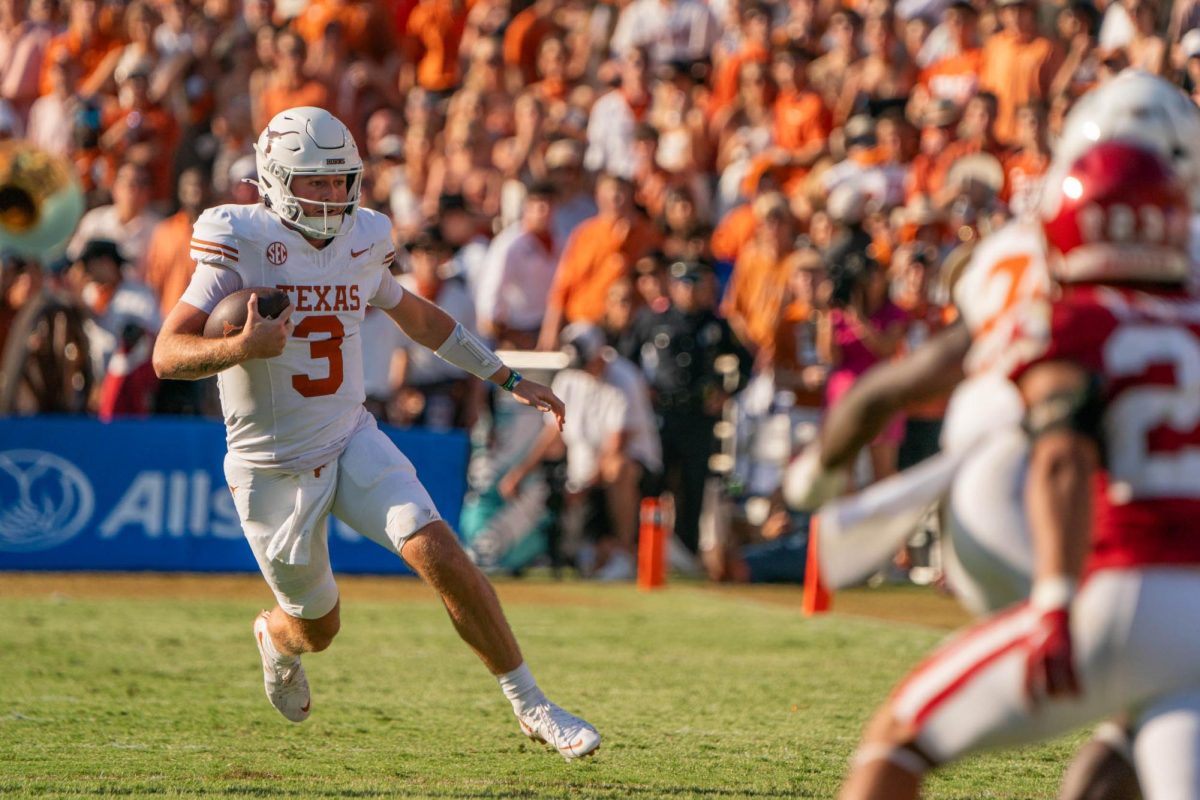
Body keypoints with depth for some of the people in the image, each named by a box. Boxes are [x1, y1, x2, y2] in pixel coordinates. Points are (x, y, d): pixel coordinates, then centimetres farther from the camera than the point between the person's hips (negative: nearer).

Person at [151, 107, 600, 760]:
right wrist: (242, 348, -42)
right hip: (274, 468, -3)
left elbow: (415, 315, 20)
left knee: (440, 555, -18)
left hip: (352, 442, 3)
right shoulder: (243, 244, -17)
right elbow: (168, 355, -22)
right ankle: (277, 641, 52)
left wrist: (508, 378, 22)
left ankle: (531, 706, -9)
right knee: (318, 627, 12)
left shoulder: (360, 241, 0)